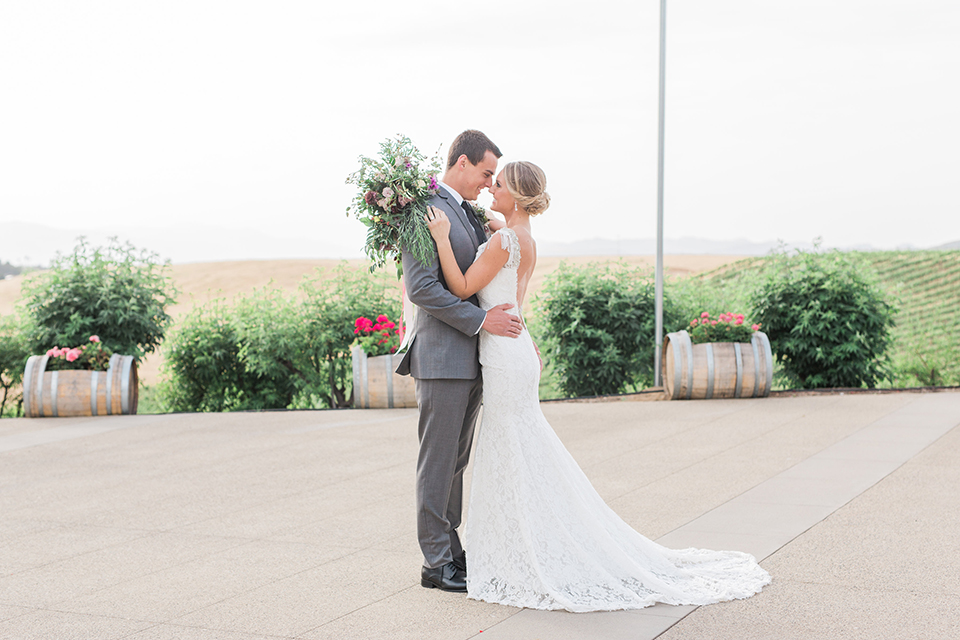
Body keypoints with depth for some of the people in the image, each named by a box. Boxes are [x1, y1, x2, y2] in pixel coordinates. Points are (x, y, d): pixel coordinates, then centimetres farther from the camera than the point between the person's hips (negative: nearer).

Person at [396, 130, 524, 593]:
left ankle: (450, 549, 23)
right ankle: (436, 563, 6)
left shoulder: (469, 213, 17)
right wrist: (481, 320, -19)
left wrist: (518, 335, 15)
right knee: (438, 463, -2)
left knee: (457, 460, 14)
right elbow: (421, 288, -21)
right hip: (442, 357, -9)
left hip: (472, 358, 9)